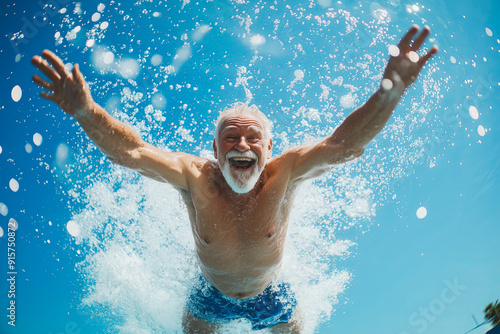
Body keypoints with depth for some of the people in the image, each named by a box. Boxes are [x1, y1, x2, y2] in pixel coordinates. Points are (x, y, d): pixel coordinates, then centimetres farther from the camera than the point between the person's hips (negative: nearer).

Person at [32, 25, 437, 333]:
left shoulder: (283, 175, -32)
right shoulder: (195, 177, -31)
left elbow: (343, 146, -45)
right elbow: (129, 151, -40)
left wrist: (389, 93, -60)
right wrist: (84, 111, -56)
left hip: (271, 297, 0)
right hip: (211, 297, 1)